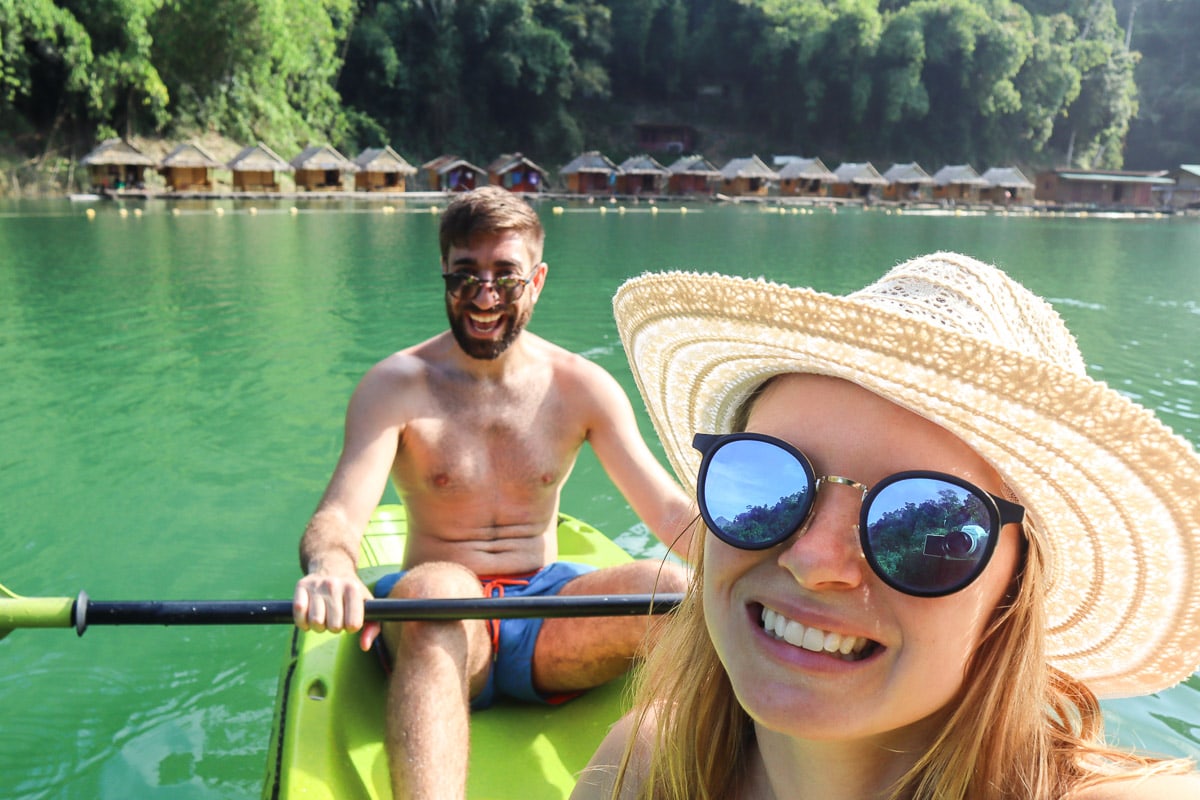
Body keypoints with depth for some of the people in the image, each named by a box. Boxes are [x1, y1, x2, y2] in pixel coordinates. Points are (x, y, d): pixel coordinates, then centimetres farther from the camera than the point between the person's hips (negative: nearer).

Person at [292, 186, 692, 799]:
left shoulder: (583, 386, 2)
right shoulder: (396, 386, -3)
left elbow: (670, 510, -5)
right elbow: (338, 516, -17)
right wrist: (330, 571, -42)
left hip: (546, 612, 2)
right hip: (437, 622, -1)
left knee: (665, 586, -28)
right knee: (437, 587, -37)